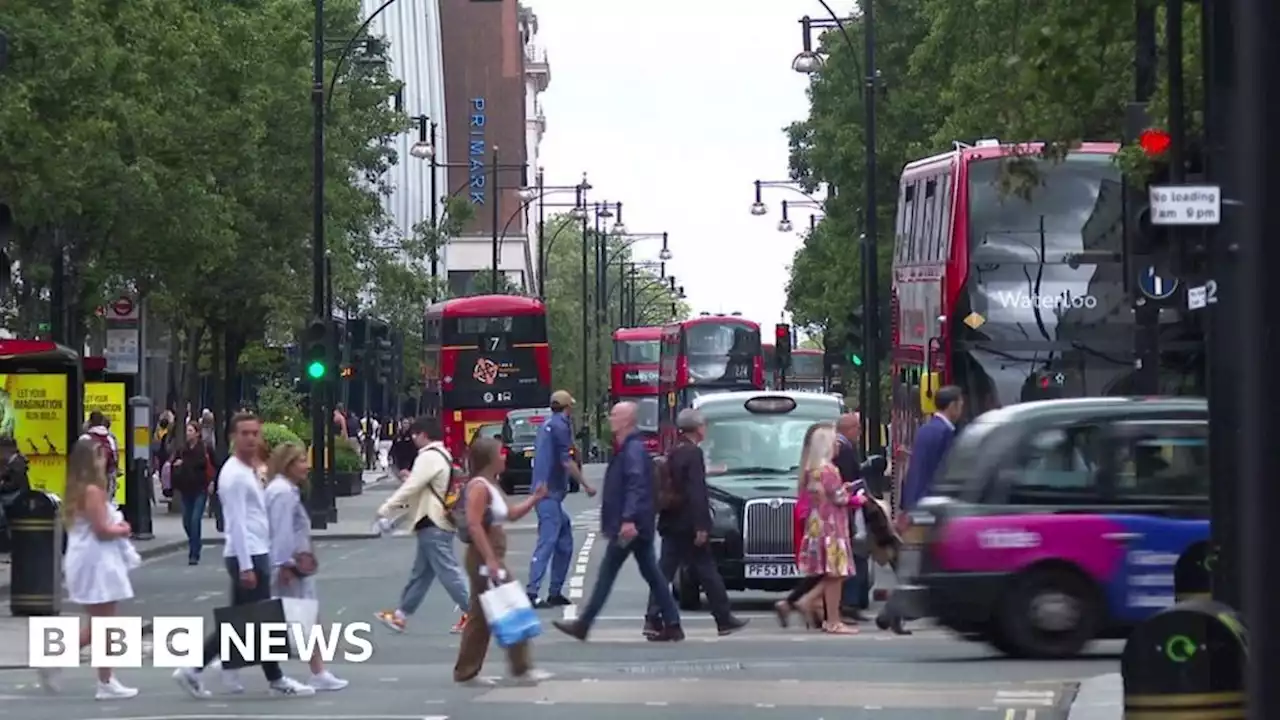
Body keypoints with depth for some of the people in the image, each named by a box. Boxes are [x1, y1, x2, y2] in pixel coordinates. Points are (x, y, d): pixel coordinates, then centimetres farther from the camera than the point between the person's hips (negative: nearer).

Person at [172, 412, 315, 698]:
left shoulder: (249, 472, 17)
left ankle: (193, 670, 10)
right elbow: (237, 523, -19)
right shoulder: (234, 475, -14)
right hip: (247, 556, -10)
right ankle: (276, 680, 7)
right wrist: (246, 566, -22)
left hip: (255, 555, 10)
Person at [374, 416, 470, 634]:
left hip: (433, 525, -11)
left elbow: (411, 488, -19)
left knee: (447, 571, -8)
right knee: (420, 573, 14)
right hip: (438, 522, 11)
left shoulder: (429, 457, -15)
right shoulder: (442, 455, 17)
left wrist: (385, 509, -11)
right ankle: (401, 615, 20)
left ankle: (472, 611, -8)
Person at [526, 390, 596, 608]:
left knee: (564, 543, 14)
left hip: (543, 489, 10)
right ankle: (532, 593, -17)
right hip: (550, 492, -10)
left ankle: (555, 593, 16)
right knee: (547, 542, -12)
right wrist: (586, 485, -11)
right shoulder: (561, 426, -11)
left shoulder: (547, 425, 17)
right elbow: (566, 461, -17)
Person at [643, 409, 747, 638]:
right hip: (687, 524, -8)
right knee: (707, 572, 2)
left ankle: (653, 621, -5)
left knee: (664, 571, 3)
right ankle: (724, 620, 11)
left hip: (670, 523, 8)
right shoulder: (693, 453, -14)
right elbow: (696, 492, -19)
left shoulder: (672, 453, 11)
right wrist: (701, 526, -20)